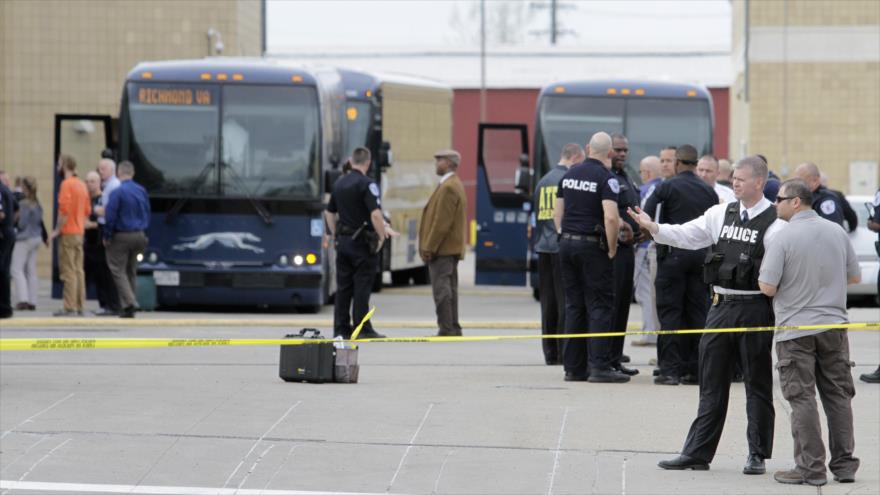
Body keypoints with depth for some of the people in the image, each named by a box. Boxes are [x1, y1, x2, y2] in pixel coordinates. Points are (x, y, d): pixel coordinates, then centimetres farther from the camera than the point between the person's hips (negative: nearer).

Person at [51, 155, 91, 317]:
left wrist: (58, 230, -12)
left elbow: (64, 210, -20)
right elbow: (87, 210, 16)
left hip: (68, 232, -8)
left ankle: (70, 308, -9)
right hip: (80, 232, 8)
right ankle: (80, 306, 10)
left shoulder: (66, 184, -13)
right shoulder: (82, 185, 13)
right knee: (78, 270, 10)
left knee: (68, 271, -7)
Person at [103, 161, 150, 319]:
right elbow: (147, 215, 12)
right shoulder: (142, 191, 6)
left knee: (118, 270, 0)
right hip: (139, 236, 6)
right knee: (131, 271, 14)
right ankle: (129, 309, 15)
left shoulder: (118, 192, -14)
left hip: (121, 236, -6)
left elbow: (110, 217, -15)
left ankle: (129, 302, -17)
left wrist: (107, 236, -5)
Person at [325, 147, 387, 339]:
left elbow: (329, 213, 18)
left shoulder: (339, 184, 10)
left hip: (343, 241, 7)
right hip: (362, 242, -6)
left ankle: (341, 328, 9)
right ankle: (362, 329, -2)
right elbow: (375, 215, -21)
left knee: (343, 287, 8)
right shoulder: (366, 184, -13)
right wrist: (382, 237, -9)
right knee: (362, 287, -3)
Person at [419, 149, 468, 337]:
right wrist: (429, 246, 19)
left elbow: (442, 221, -21)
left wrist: (429, 248, -19)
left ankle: (446, 329, -12)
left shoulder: (448, 188, -16)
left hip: (442, 249, -11)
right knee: (448, 289, 12)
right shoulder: (455, 185, 18)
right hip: (452, 249, 11)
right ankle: (453, 328, 14)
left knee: (441, 289, -10)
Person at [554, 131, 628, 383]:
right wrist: (612, 249, -10)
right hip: (593, 246, -6)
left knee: (573, 306, 10)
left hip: (567, 243, 6)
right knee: (599, 306, -2)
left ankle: (573, 367, 11)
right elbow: (610, 217, -21)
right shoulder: (606, 177, -11)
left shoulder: (569, 174, 10)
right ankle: (600, 365, -6)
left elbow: (557, 213, 14)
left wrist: (565, 237, 17)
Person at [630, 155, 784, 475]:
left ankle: (757, 455, 14)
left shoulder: (774, 223, -9)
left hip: (754, 308, -6)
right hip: (721, 307, 6)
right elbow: (687, 235, 5)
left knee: (757, 383, 5)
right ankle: (697, 453, 12)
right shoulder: (721, 214, 9)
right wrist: (654, 228, -8)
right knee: (712, 383, 9)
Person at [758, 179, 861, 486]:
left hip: (796, 329, -5)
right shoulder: (837, 232, 3)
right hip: (833, 325, 5)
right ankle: (844, 464, 14)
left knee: (802, 399, -1)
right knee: (839, 396, 11)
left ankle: (811, 468, -2)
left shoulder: (783, 238, -14)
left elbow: (767, 287, -17)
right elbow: (855, 276, 10)